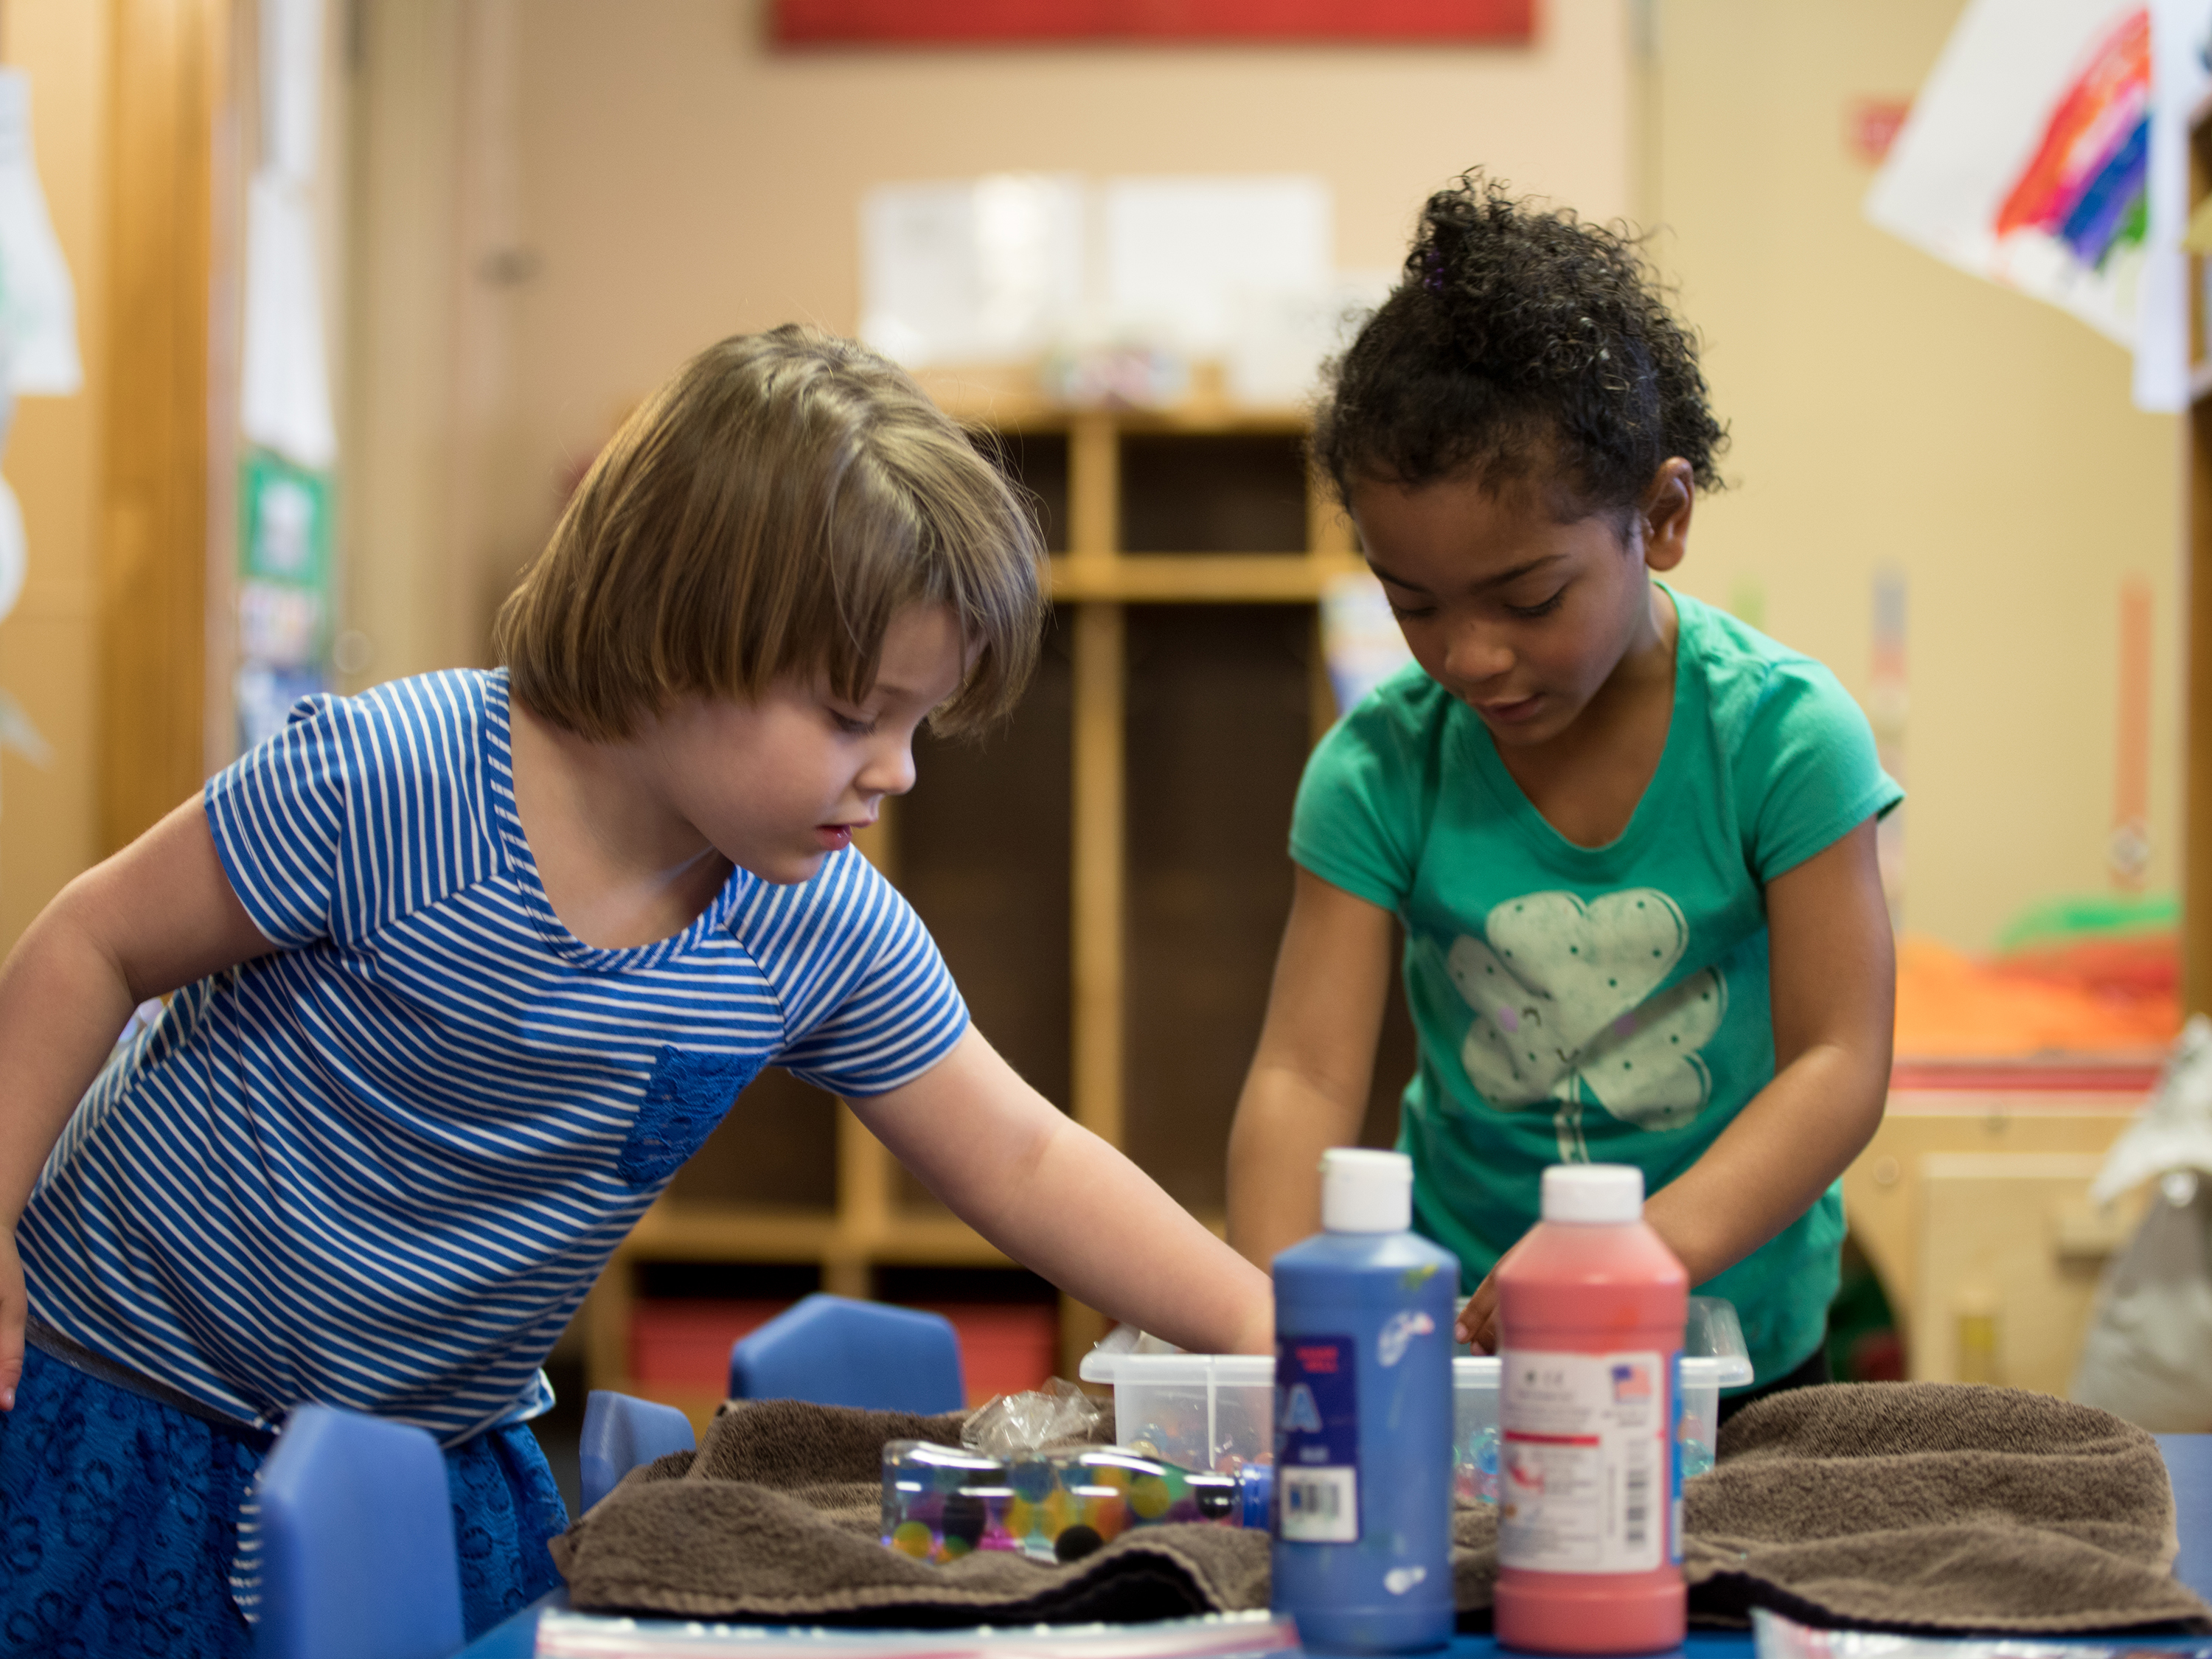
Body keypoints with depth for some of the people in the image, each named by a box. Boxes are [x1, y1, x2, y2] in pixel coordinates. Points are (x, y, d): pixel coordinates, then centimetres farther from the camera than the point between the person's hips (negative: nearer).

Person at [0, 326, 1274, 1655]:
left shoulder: (830, 937, -10)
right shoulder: (385, 783, -26)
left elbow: (1022, 1162, -1)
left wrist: (1267, 1331, -7)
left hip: (444, 1460, 5)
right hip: (118, 1391, -5)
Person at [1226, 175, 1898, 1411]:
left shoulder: (1782, 734, -9)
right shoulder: (1382, 765, -4)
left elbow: (1840, 1065, -12)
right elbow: (1307, 1076, -8)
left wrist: (1654, 1246, -30)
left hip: (1737, 1343, -1)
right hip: (1448, 1326, 1)